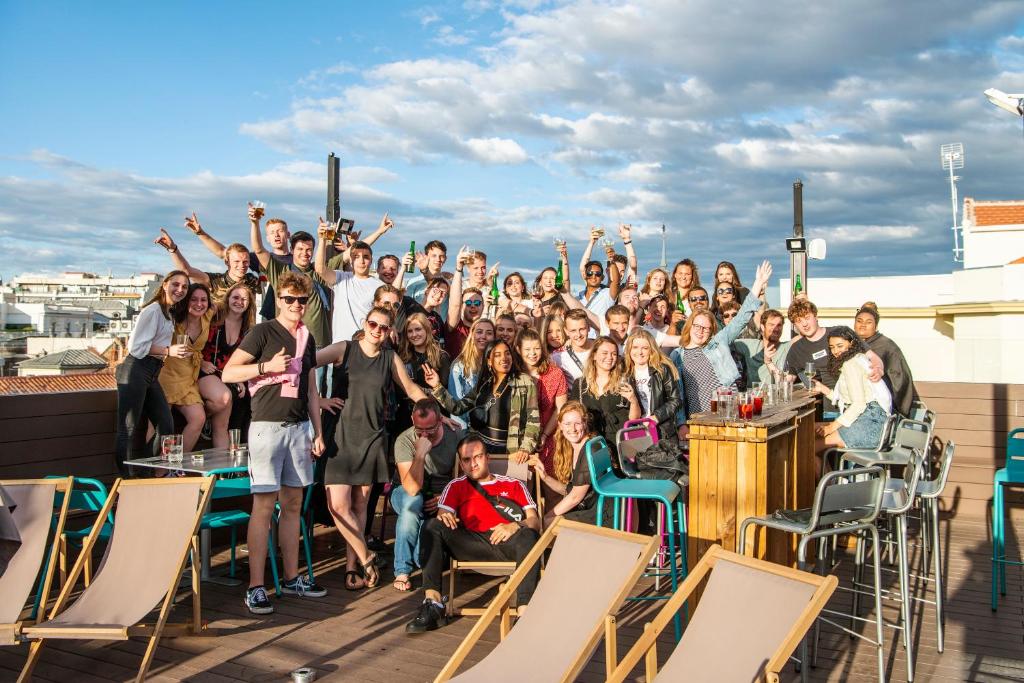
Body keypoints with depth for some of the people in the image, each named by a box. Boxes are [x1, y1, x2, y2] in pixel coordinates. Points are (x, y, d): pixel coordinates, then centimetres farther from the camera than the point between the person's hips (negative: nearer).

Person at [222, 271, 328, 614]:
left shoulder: (307, 338, 14)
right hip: (268, 426, -6)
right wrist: (267, 367, -18)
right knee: (264, 505, -5)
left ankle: (292, 577, 20)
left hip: (299, 427, 6)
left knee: (293, 504, 10)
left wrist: (318, 432, 14)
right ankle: (256, 586, 1)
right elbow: (228, 373, -7)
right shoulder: (262, 332, -3)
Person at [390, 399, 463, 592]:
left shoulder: (456, 436, -14)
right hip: (406, 493, -2)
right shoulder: (405, 441, -22)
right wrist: (420, 454, -40)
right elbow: (412, 489, -31)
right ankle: (402, 570, -24)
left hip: (444, 495, 2)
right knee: (412, 503, -37)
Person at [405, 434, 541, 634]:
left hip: (509, 543, -1)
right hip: (474, 545, 1)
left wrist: (515, 526, -10)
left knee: (528, 536, -35)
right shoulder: (456, 486, 28)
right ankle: (433, 603, -30)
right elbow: (443, 515, 11)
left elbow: (535, 521, 14)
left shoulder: (513, 484, 26)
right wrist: (444, 517, -15)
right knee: (432, 526, -22)